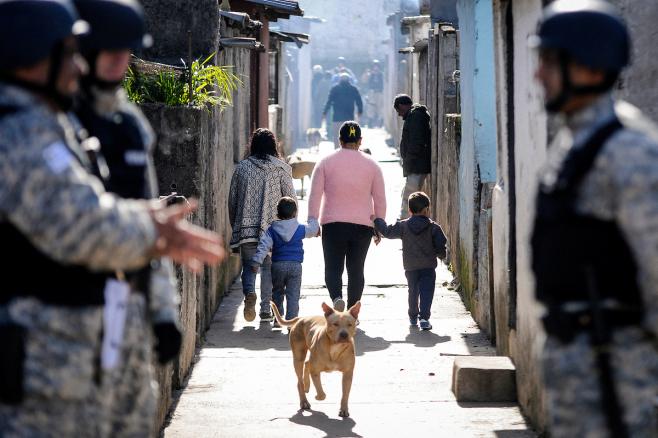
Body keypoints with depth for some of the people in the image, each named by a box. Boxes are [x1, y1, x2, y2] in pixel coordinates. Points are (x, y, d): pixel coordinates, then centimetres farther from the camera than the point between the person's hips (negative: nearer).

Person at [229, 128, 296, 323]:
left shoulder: (242, 168, 5)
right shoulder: (281, 169, 0)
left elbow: (232, 200, 9)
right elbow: (291, 199, -2)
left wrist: (235, 227, 19)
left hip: (246, 228, 1)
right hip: (273, 227, -1)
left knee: (248, 265, 11)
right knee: (269, 268, 10)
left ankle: (249, 292, -18)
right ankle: (266, 310, 9)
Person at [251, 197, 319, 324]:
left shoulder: (272, 230, 1)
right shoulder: (300, 229, 2)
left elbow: (263, 246, -8)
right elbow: (313, 229, 19)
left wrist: (257, 261, -10)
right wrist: (314, 221, 40)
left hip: (277, 265, 1)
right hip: (295, 265, -1)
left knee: (277, 293, 17)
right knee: (293, 295, -1)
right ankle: (291, 320, -10)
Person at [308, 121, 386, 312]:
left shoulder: (326, 162, 1)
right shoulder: (371, 164, 5)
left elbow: (315, 194, -2)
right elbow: (380, 199, 7)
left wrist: (312, 220, 2)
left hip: (333, 224, -1)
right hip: (362, 225, 1)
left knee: (333, 267, 4)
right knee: (356, 270, 8)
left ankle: (337, 297, -24)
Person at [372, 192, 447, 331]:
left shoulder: (403, 226, -1)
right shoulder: (433, 227, -4)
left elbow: (387, 231, 4)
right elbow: (440, 246, -3)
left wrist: (377, 220, 18)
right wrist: (442, 256, 18)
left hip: (410, 267, 3)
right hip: (428, 266, -3)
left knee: (413, 291, 19)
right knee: (426, 292, -6)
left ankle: (413, 317, 29)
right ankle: (424, 317, -21)